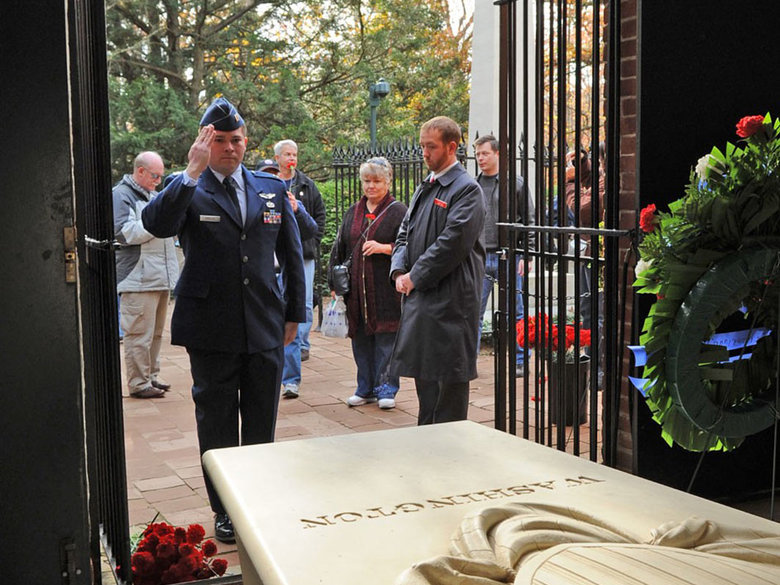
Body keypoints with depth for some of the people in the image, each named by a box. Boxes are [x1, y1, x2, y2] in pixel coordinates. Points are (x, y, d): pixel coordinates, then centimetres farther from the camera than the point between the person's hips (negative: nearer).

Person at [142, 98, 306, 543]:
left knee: (262, 425, 12)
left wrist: (294, 314, 10)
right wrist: (193, 172, -27)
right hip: (211, 330, -2)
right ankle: (225, 511, 24)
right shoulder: (187, 189, -2)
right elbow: (157, 224, -24)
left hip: (266, 328, 3)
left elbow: (292, 254, 13)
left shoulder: (272, 188, 8)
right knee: (217, 425, 10)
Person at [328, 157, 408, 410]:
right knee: (361, 338, 9)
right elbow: (339, 249, 17)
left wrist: (384, 247, -19)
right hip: (356, 288, 5)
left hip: (385, 287, -5)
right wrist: (335, 283, 11)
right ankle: (366, 388, 21)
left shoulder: (398, 211, 1)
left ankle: (386, 389, 10)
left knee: (386, 338, -1)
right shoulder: (352, 213, 16)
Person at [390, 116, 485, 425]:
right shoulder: (424, 189, 17)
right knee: (422, 371, 17)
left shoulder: (466, 189, -10)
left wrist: (416, 277, -15)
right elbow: (404, 234, 17)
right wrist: (399, 272, 0)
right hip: (419, 296, 9)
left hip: (450, 298, -9)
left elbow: (452, 243, -19)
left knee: (449, 376, -2)